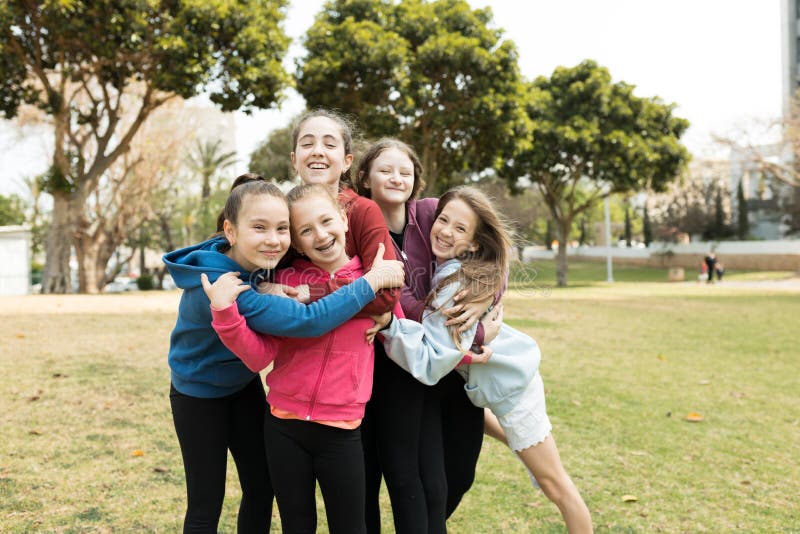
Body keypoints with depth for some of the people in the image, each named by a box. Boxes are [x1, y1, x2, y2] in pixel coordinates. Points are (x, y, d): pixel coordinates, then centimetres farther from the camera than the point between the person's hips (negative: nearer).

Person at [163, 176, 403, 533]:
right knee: (206, 504, 5)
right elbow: (307, 320, -42)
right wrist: (372, 281, -35)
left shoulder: (256, 263, -15)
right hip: (200, 396, -7)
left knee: (261, 489, 13)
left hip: (245, 386, 7)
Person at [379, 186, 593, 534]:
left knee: (552, 482, 5)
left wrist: (389, 319, -41)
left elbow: (430, 364, -34)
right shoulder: (441, 267, -8)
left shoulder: (458, 285, -31)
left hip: (510, 386, -9)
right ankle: (519, 446, 46)